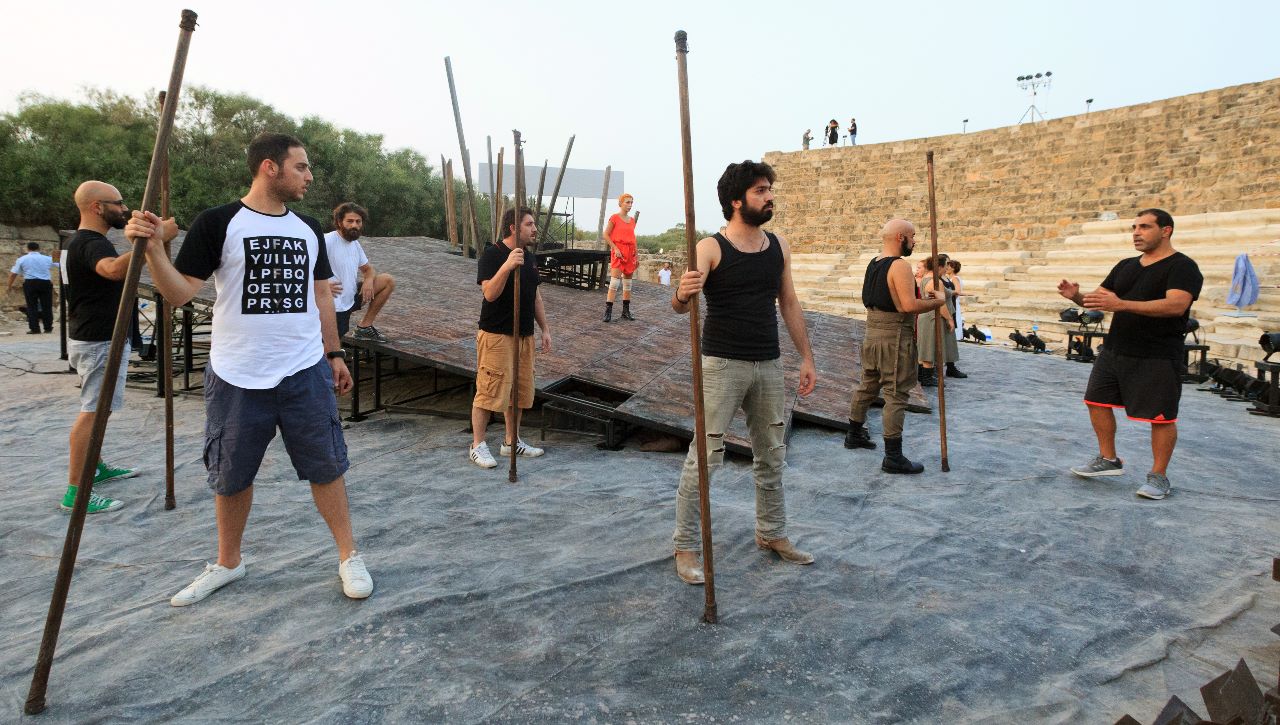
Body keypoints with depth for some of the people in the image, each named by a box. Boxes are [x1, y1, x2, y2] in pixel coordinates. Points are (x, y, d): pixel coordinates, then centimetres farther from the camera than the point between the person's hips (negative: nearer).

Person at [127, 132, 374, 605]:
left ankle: (349, 556, 20)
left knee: (327, 466, 5)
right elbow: (180, 292, -7)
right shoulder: (218, 223, -5)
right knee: (231, 476, 13)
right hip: (237, 376, -2)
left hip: (305, 372, 2)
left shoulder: (308, 228, 8)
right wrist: (152, 248, -23)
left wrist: (335, 354, 15)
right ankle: (227, 563, 33)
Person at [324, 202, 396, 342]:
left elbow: (368, 269, 19)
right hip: (334, 306, -8)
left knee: (388, 281, 3)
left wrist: (369, 279, -4)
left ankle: (364, 328, 5)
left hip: (351, 299, 8)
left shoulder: (355, 243, 9)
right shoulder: (328, 241, -17)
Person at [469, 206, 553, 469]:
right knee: (490, 391, -4)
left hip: (524, 336, 8)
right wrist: (507, 266, -36)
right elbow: (490, 293, -23)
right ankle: (477, 445, 7)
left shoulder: (529, 258, 13)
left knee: (519, 391, 13)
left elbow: (536, 296, 19)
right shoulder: (492, 255, -11)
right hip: (496, 335, -8)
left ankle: (512, 442, 25)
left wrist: (545, 329, 16)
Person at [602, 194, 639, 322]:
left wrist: (636, 255, 14)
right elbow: (606, 235, -6)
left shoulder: (632, 220, 13)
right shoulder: (614, 218, -4)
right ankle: (608, 311, -12)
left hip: (630, 252, 6)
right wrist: (615, 248, -15)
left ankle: (626, 311, 14)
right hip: (618, 251, -6)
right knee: (615, 281, -13)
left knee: (628, 283, 8)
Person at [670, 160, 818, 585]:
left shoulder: (778, 246, 7)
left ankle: (772, 534, 33)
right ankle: (686, 546, 10)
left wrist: (806, 357, 10)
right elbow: (682, 307, -21)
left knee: (771, 455, 15)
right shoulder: (711, 248, -10)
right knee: (705, 457, -4)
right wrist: (682, 294, -45)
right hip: (722, 364, -6)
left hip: (769, 364, 6)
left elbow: (789, 304, 13)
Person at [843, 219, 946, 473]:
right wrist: (935, 302, -9)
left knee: (868, 386, 21)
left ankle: (854, 434, 36)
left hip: (872, 333, 9)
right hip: (895, 337, -9)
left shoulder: (873, 264, 12)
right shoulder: (900, 266, -16)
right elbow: (909, 306, -25)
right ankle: (893, 457, -2)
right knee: (896, 395, -5)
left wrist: (922, 297, 14)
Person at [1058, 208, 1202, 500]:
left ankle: (1159, 476, 12)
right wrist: (1076, 296, -9)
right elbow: (1099, 299, 15)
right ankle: (1108, 459, 26)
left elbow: (1176, 305, -27)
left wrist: (1121, 304, -36)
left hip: (1157, 358, -7)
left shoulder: (1182, 267, -10)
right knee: (1098, 401, 11)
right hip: (1113, 351, 7)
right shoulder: (1125, 266, 12)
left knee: (1161, 416, -1)